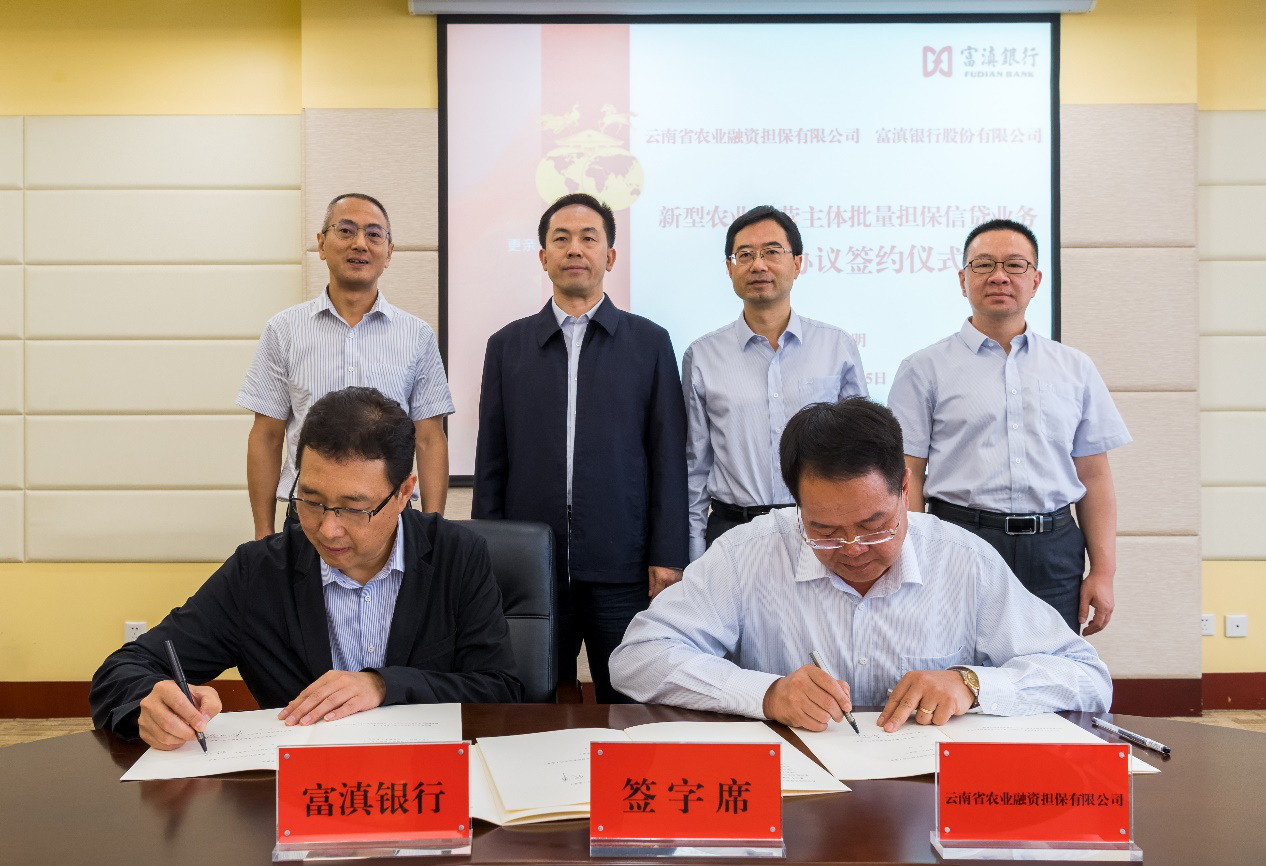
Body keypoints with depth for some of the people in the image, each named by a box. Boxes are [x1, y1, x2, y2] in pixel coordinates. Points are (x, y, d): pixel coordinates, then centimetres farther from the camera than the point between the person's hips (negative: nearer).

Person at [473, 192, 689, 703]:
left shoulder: (649, 342, 7)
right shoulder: (507, 346, 11)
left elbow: (668, 455, 2)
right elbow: (491, 461, 10)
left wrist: (668, 556, -4)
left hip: (623, 567, -1)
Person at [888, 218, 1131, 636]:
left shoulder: (1076, 368, 14)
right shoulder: (925, 369, 4)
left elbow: (1094, 476, 12)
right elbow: (908, 475, -1)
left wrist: (1103, 571, 6)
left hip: (1054, 552, 3)